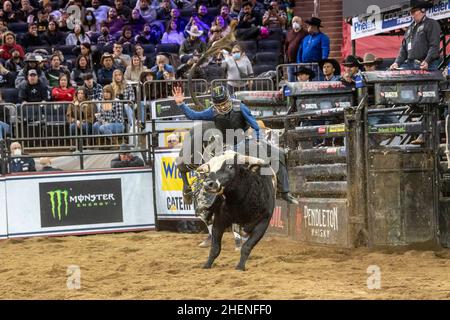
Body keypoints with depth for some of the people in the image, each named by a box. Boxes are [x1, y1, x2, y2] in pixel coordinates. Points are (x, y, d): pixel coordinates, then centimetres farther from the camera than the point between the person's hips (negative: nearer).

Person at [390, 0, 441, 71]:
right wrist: (397, 62, 7)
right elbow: (403, 48, 23)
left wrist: (427, 61, -23)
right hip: (410, 64, 6)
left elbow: (434, 46, -10)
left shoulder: (431, 24, 2)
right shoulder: (410, 28, 24)